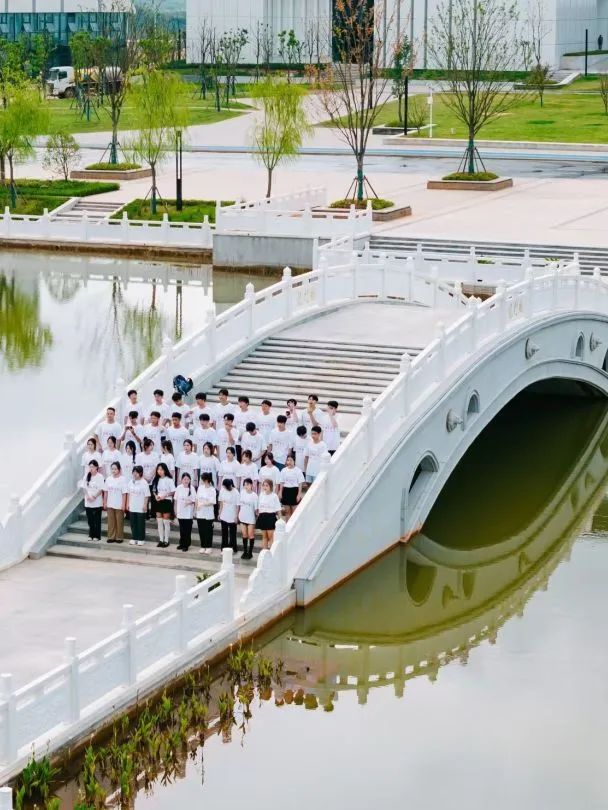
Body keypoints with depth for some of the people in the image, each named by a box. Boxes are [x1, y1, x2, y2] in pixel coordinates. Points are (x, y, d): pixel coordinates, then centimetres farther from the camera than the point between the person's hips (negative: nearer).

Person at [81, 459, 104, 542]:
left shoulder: (100, 477, -8)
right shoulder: (87, 476, 4)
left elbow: (101, 489, -10)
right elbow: (84, 487, 4)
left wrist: (94, 497, -18)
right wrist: (88, 496, -11)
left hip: (97, 502, -4)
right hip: (88, 502, 4)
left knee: (97, 520, 3)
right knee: (90, 519, 9)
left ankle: (97, 536, 10)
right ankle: (91, 535, 20)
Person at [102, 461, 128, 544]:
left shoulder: (122, 479, -9)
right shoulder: (108, 479, 3)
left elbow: (124, 493, -9)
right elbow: (106, 492, 8)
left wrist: (123, 504, -12)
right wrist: (105, 502, 6)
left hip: (119, 505, -4)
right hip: (110, 504, 4)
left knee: (119, 521, 4)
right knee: (111, 521, 7)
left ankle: (119, 537, 12)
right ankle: (111, 537, 14)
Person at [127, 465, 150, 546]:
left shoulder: (144, 483, -11)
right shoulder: (131, 482, 5)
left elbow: (147, 495, -10)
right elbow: (128, 493, 12)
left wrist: (145, 505, -13)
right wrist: (128, 503, 9)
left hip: (141, 508, -5)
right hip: (132, 507, 5)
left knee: (141, 524, 2)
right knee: (133, 523, 9)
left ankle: (141, 539, 10)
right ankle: (134, 538, 18)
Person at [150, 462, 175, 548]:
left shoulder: (169, 480, -9)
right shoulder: (156, 480, 6)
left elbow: (173, 492, -9)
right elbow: (154, 490, 12)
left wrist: (164, 496, -19)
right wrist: (156, 496, -8)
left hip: (166, 501, -5)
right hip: (158, 502, 5)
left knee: (166, 522, 0)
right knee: (159, 522, 8)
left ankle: (166, 541, 7)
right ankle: (161, 540, 15)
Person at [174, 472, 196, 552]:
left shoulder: (192, 488, -7)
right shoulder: (179, 488, 1)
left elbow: (194, 500, -4)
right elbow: (176, 499, 8)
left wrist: (190, 502, -24)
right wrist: (175, 510, 8)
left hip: (188, 512, -3)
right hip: (180, 512, 3)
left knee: (187, 530, 0)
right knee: (182, 529, 11)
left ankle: (186, 545, 7)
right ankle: (182, 543, 22)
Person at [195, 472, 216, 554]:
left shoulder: (212, 490, -12)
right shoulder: (200, 487, 4)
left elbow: (212, 502, -16)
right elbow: (197, 499, 11)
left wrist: (202, 504, -23)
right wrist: (197, 507, 3)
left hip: (208, 515, -5)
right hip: (200, 514, 5)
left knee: (208, 531, 5)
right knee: (201, 531, 9)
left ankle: (208, 547, 14)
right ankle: (203, 546, 19)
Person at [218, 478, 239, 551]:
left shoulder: (235, 493, -15)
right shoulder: (222, 490, -1)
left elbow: (237, 506, -12)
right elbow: (221, 503, 9)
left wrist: (236, 517, -12)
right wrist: (220, 513, 10)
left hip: (232, 517, -5)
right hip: (224, 516, 5)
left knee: (232, 534, 3)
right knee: (224, 533, 10)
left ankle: (232, 549, 11)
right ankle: (224, 549, 17)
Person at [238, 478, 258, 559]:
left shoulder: (254, 496, -12)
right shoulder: (242, 492, 0)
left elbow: (256, 508, -9)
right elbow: (239, 504, 8)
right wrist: (238, 514, 9)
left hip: (250, 518, -4)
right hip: (242, 517, 4)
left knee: (251, 535, 4)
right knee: (244, 534, 11)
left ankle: (250, 552, 13)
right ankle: (245, 551, 20)